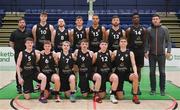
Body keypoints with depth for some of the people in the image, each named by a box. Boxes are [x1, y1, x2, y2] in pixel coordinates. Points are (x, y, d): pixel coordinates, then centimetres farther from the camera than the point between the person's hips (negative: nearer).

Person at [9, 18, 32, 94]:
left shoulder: (29, 32, 8)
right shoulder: (14, 33, 5)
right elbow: (11, 42, 9)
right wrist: (15, 48, -1)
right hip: (18, 54, -1)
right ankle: (18, 87, 10)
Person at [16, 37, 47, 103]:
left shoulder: (35, 52, 0)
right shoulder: (22, 53, -4)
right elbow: (18, 66, -4)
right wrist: (19, 77, -10)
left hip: (34, 72, 1)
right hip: (25, 74, -1)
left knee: (44, 77, -35)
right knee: (27, 97, -2)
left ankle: (42, 96, -19)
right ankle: (25, 91, 36)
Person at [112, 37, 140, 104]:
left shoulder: (130, 53, 0)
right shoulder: (115, 52, 2)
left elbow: (133, 64, -7)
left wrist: (135, 72, -26)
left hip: (127, 73, 0)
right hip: (118, 74, 0)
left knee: (135, 76, -38)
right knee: (120, 97, -4)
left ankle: (135, 96, -21)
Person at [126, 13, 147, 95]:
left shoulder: (143, 29, 8)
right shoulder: (129, 30, 0)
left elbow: (144, 41, 10)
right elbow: (127, 42, 1)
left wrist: (143, 50, 4)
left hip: (140, 51, 3)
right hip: (132, 51, -2)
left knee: (139, 69, 6)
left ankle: (138, 87, 13)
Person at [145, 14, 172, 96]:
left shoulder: (164, 29, 0)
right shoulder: (149, 30, 2)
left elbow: (168, 41, 0)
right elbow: (147, 42, 5)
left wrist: (168, 51, -10)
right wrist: (146, 51, -3)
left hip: (161, 54, -1)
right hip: (152, 54, 1)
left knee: (162, 72, 2)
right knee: (152, 72, 4)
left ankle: (162, 90, 14)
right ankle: (153, 89, 15)